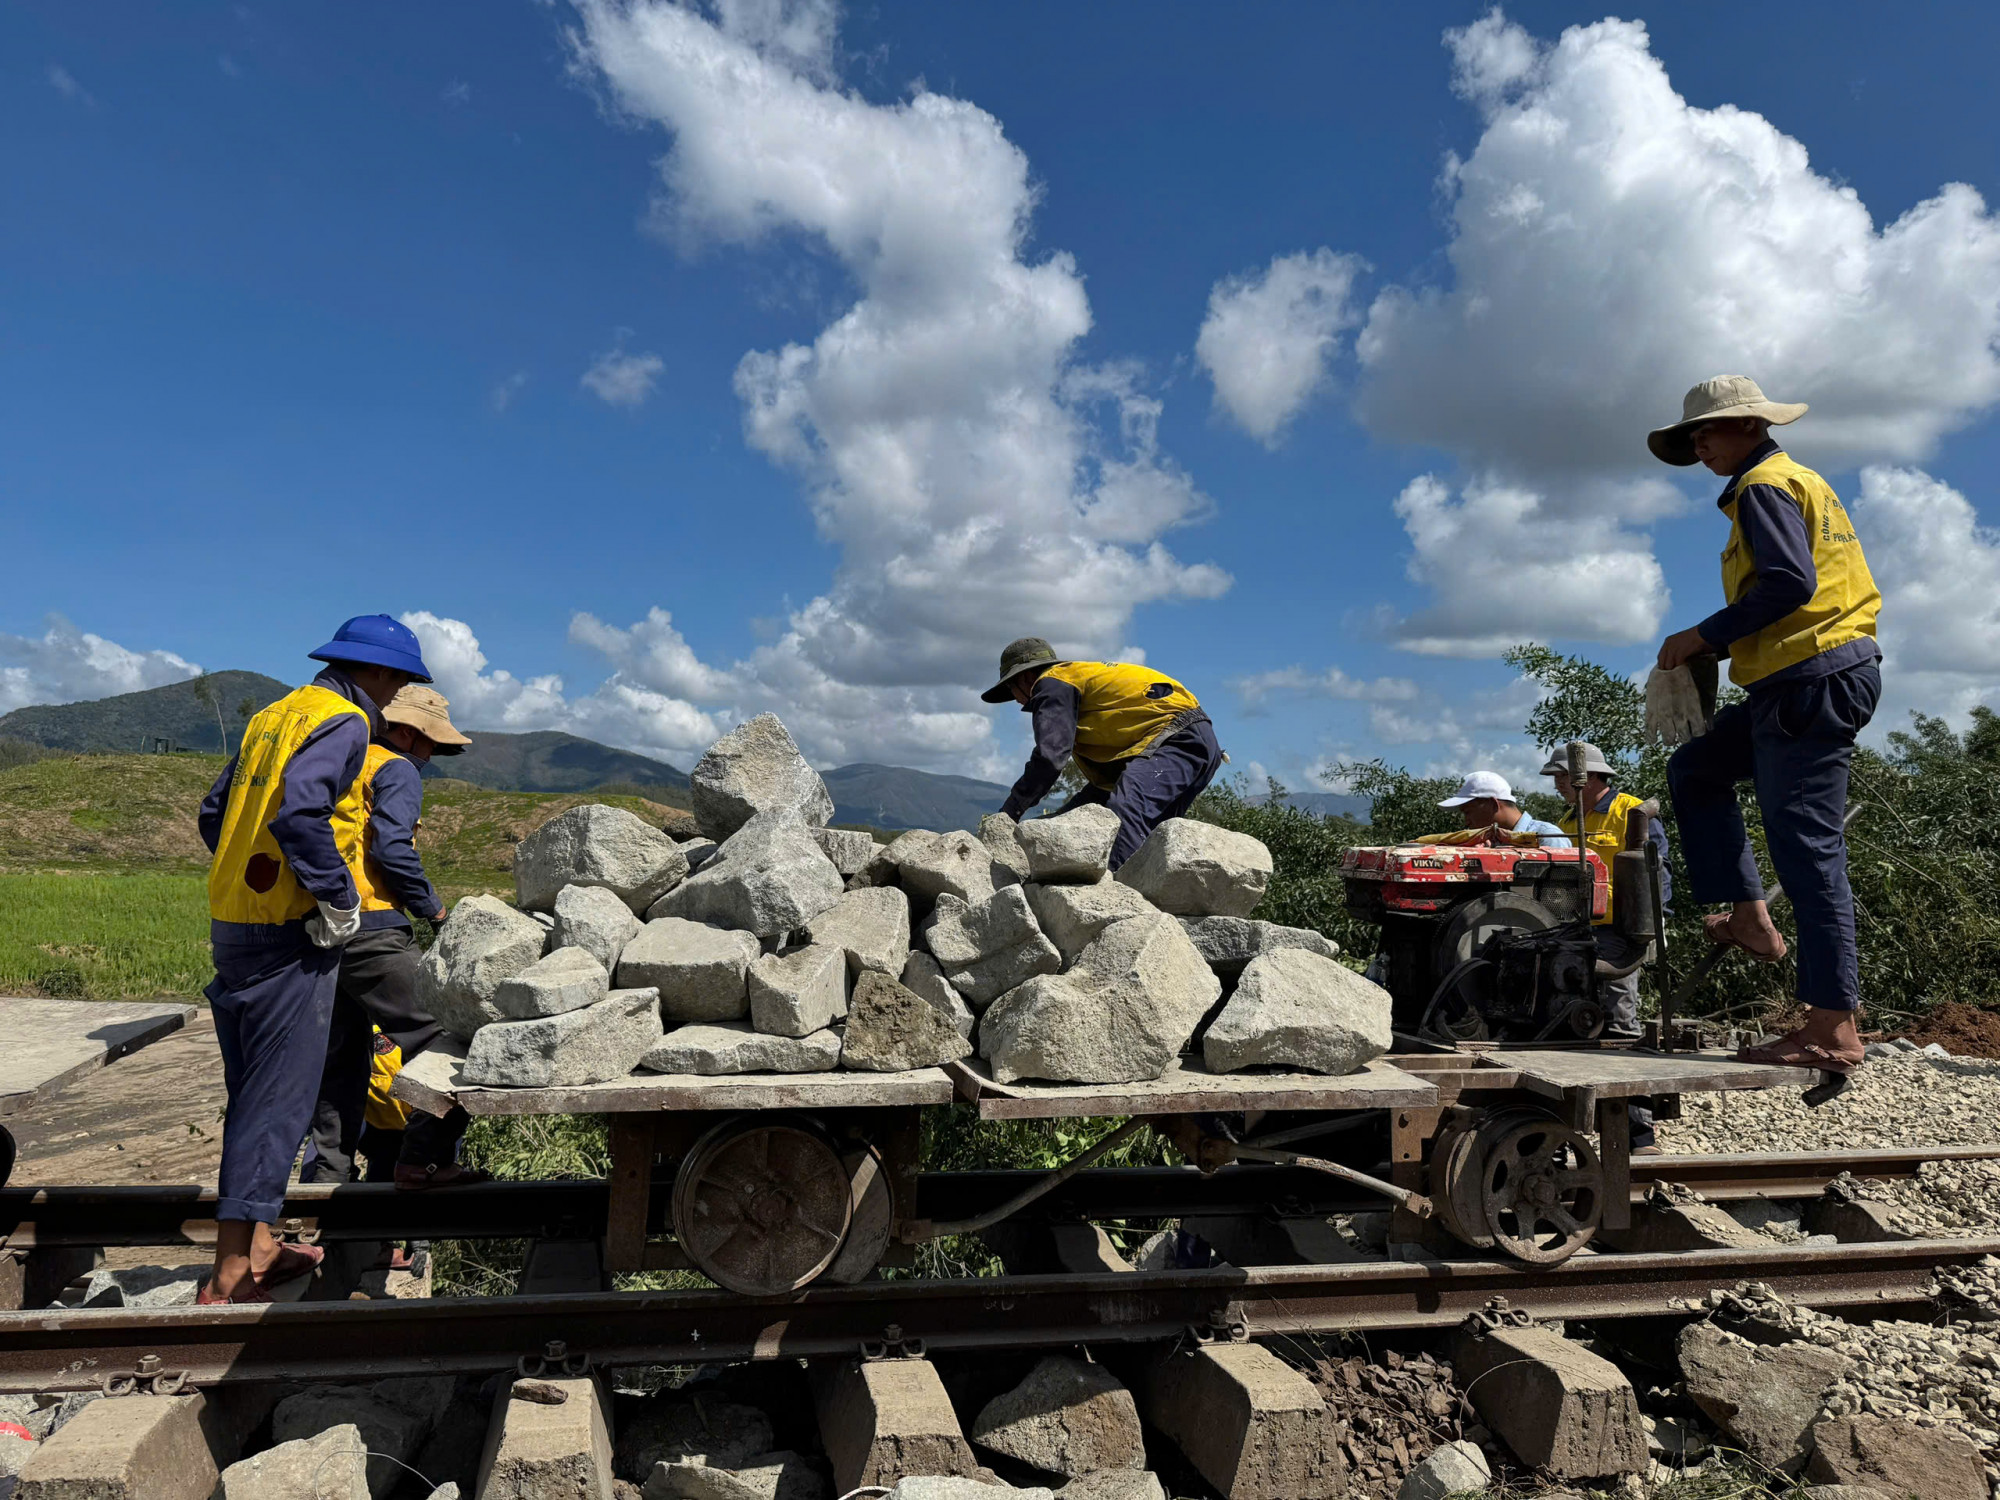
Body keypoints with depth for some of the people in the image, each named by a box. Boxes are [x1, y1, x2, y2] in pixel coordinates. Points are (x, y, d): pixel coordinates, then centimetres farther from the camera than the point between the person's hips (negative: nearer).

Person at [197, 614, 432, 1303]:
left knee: (254, 1092, 17)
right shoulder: (343, 722, -11)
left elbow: (213, 813, 19)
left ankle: (255, 1246, 28)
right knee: (277, 1098, -3)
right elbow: (299, 813, -25)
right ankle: (229, 1280, 2)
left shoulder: (274, 715, 17)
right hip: (287, 935, -9)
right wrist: (340, 899, -17)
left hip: (232, 922, 9)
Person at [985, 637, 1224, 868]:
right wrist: (1060, 819, 26)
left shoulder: (1053, 683, 2)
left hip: (1179, 737, -10)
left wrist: (1009, 812, -3)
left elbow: (1050, 756, -13)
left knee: (1126, 806, -32)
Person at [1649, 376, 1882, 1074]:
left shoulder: (1763, 486, -7)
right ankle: (1750, 917, 12)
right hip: (1809, 682, 11)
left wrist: (1704, 637, -11)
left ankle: (1834, 1028, -7)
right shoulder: (1802, 481, 24)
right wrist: (1722, 646, 16)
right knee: (1694, 768, 20)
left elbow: (1790, 583, -20)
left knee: (1807, 847, -10)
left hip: (1811, 682, -11)